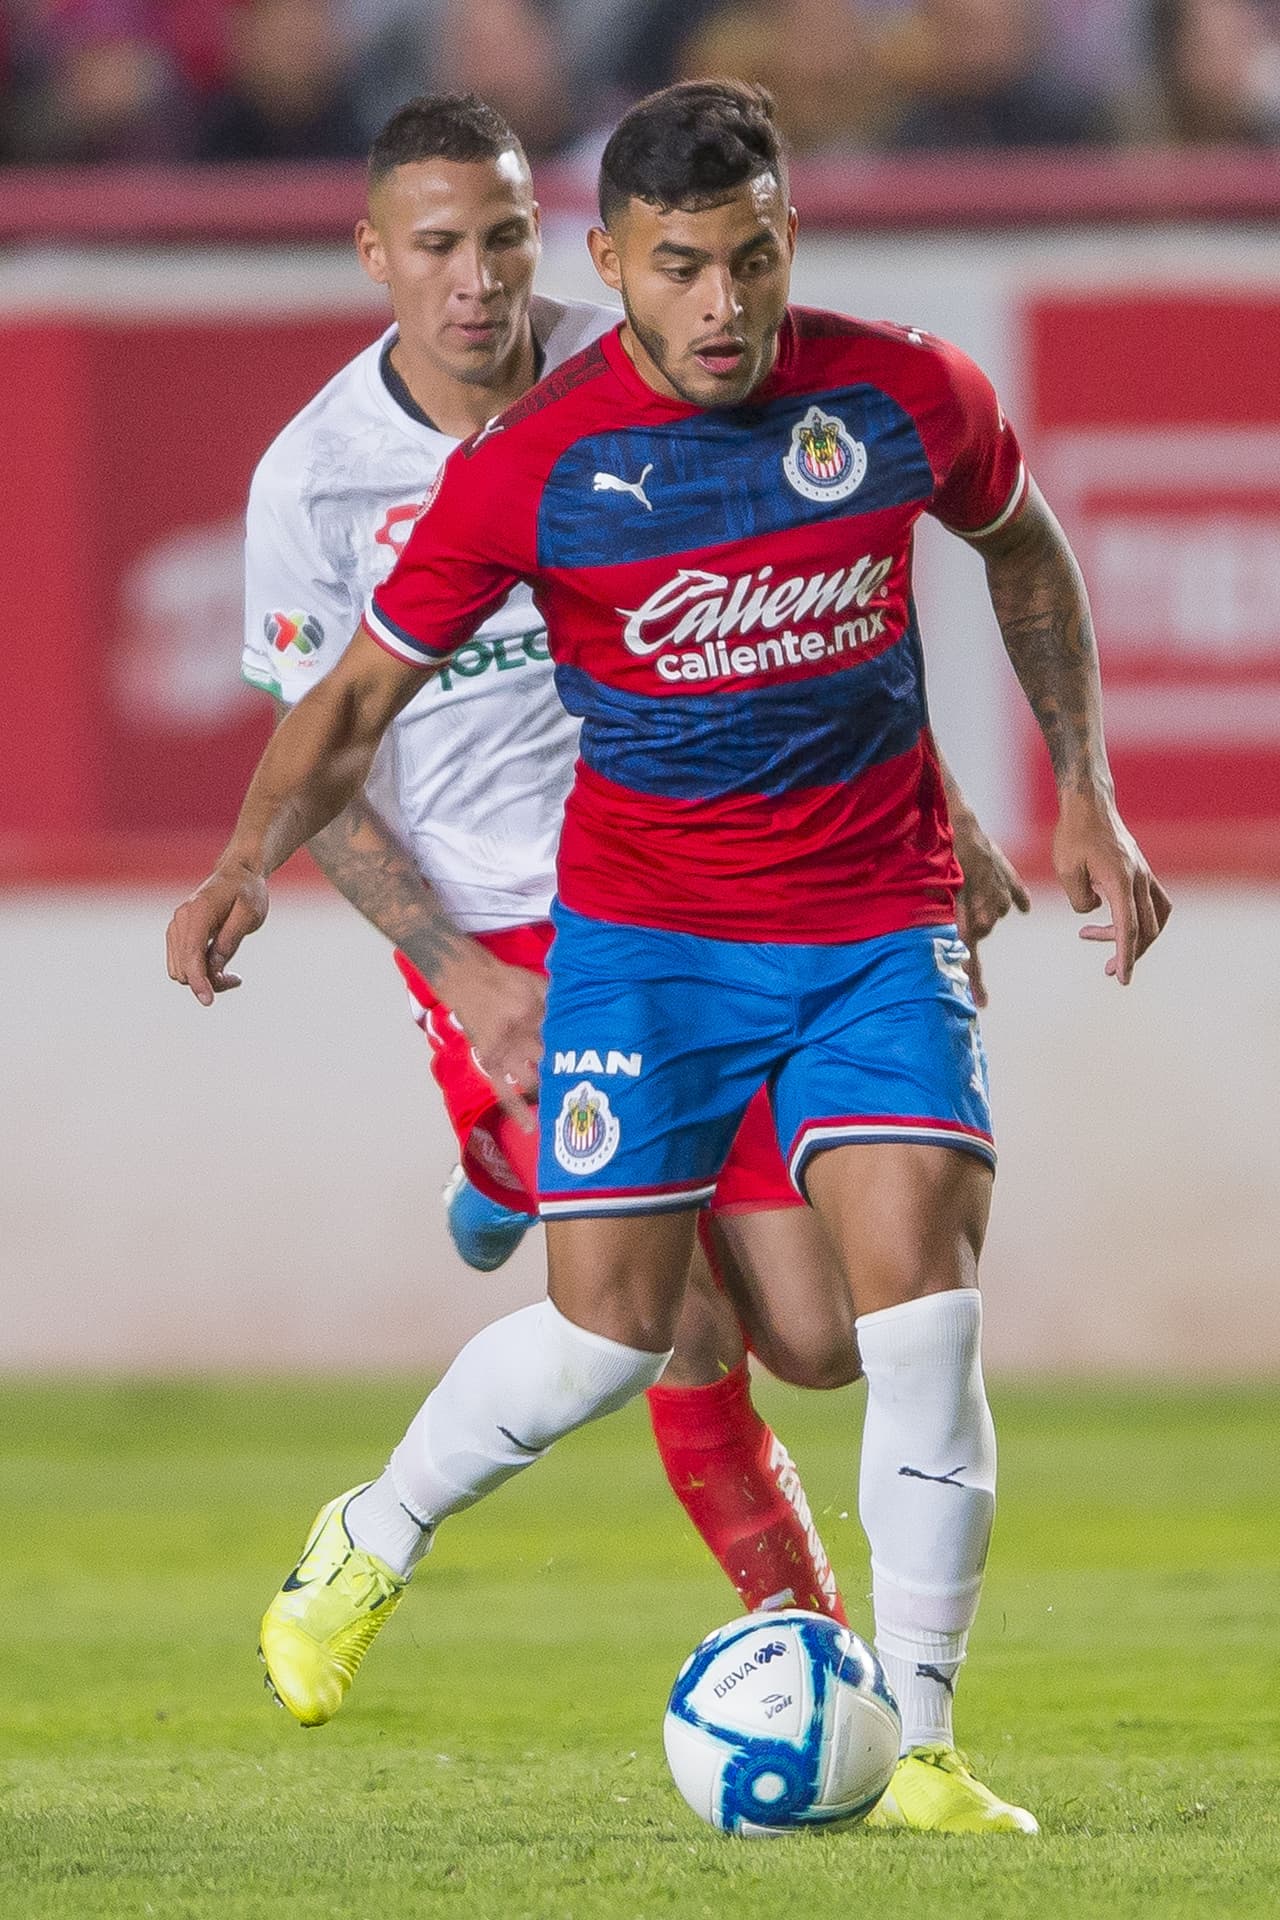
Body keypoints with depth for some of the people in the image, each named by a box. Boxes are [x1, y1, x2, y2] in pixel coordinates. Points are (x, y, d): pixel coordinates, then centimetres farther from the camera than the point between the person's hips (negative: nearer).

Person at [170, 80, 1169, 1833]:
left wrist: (1087, 797, 11)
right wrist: (251, 862, -22)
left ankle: (920, 1748, -7)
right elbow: (363, 695, -5)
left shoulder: (905, 398, -8)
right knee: (610, 1328, -2)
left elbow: (1025, 551, 14)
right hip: (643, 927, -1)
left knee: (922, 1289, -14)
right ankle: (377, 1536, 29)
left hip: (879, 924, 1)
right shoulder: (533, 467, -13)